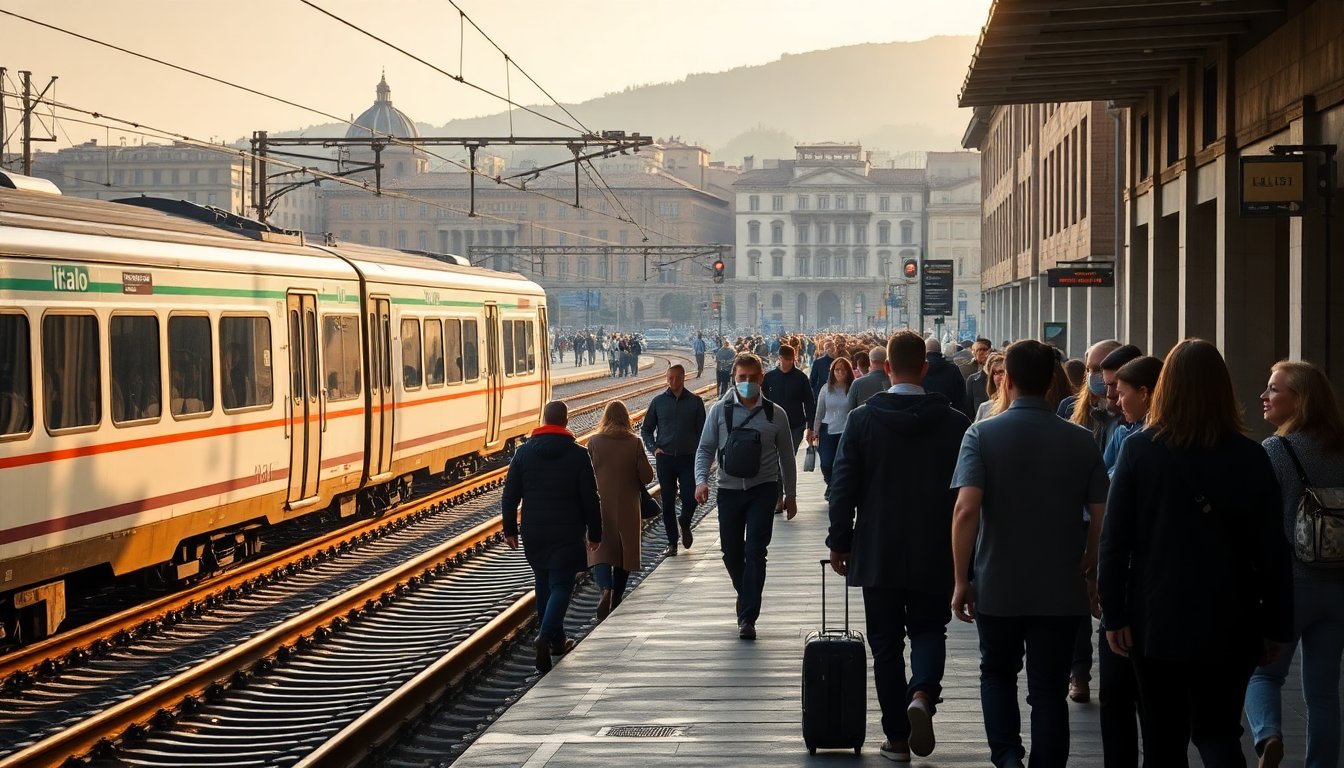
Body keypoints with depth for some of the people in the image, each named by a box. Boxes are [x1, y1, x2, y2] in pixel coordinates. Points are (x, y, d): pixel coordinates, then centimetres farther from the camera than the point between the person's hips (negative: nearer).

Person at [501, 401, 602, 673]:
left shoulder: (524, 452, 0)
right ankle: (546, 635, -23)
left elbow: (510, 494, 1)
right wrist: (595, 534, 4)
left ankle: (556, 640, 25)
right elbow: (590, 499, -6)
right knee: (561, 586, -2)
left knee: (544, 585, 17)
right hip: (567, 534, -3)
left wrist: (510, 529, 10)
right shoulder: (578, 454, -7)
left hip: (533, 533, 3)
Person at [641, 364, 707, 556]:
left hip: (688, 459, -1)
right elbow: (646, 429, 12)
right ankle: (672, 542, 15)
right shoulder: (659, 401, 5)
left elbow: (701, 430, 5)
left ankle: (685, 526, 25)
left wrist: (700, 452, -4)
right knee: (668, 502, 4)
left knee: (690, 498, -8)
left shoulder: (695, 401, 2)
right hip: (665, 459, 1)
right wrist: (653, 448, -1)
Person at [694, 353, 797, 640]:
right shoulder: (720, 411, 1)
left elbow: (786, 456, 10)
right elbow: (705, 448, 4)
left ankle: (747, 617, -8)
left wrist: (790, 495, 13)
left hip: (763, 489, -2)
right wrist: (701, 480, -13)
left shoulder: (775, 414, 1)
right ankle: (747, 600, 36)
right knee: (731, 553, 9)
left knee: (755, 550, -11)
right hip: (729, 489, 2)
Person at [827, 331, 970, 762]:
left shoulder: (862, 420, -6)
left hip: (877, 554, 0)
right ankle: (922, 694, -14)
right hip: (936, 555, 0)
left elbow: (843, 487, -5)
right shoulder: (955, 423, -4)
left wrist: (839, 543, 6)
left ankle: (897, 737, 9)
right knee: (928, 632, 15)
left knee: (886, 643, 9)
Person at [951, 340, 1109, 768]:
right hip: (1061, 589, 1)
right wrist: (1089, 572, 13)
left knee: (997, 672, 19)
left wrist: (961, 580, -9)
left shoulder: (982, 435, -8)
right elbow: (1102, 517, -2)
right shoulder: (1080, 441, -1)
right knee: (1049, 688, 9)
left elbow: (966, 510, -16)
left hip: (998, 587, -1)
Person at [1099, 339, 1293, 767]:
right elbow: (1273, 552, -2)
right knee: (1218, 732, 7)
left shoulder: (1139, 449, -6)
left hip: (1156, 619, 0)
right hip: (1228, 623, 0)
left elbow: (1114, 540, -7)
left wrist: (1113, 614, -2)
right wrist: (1277, 627, 6)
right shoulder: (1249, 458, -4)